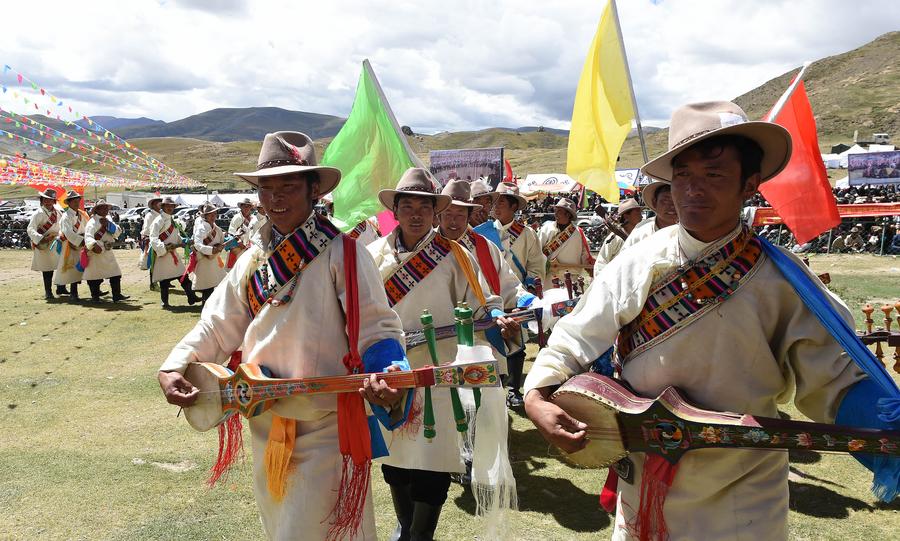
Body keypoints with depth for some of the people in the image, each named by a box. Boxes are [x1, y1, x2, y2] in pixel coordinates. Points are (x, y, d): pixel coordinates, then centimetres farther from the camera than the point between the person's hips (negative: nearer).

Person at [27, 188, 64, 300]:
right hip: (43, 245, -6)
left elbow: (59, 227, 20)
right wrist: (41, 239, -30)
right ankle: (48, 292, 8)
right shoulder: (39, 213, -10)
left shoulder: (57, 212, 9)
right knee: (48, 269, -3)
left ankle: (61, 288, 24)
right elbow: (30, 229, -17)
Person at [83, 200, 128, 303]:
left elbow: (118, 232, 4)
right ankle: (95, 297, 10)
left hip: (108, 252, 7)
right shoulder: (92, 222, -13)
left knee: (116, 274, 4)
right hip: (96, 253, -7)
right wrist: (93, 245, -45)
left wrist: (108, 224, -10)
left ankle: (117, 295, 8)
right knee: (95, 276, 0)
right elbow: (88, 237, -27)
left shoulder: (108, 220, 12)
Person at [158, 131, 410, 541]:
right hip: (266, 426, 7)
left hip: (325, 428, -7)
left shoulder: (340, 252, -12)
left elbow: (376, 329, -15)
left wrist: (387, 375, -34)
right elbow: (217, 326, 10)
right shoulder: (252, 260, 8)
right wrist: (174, 368, -5)